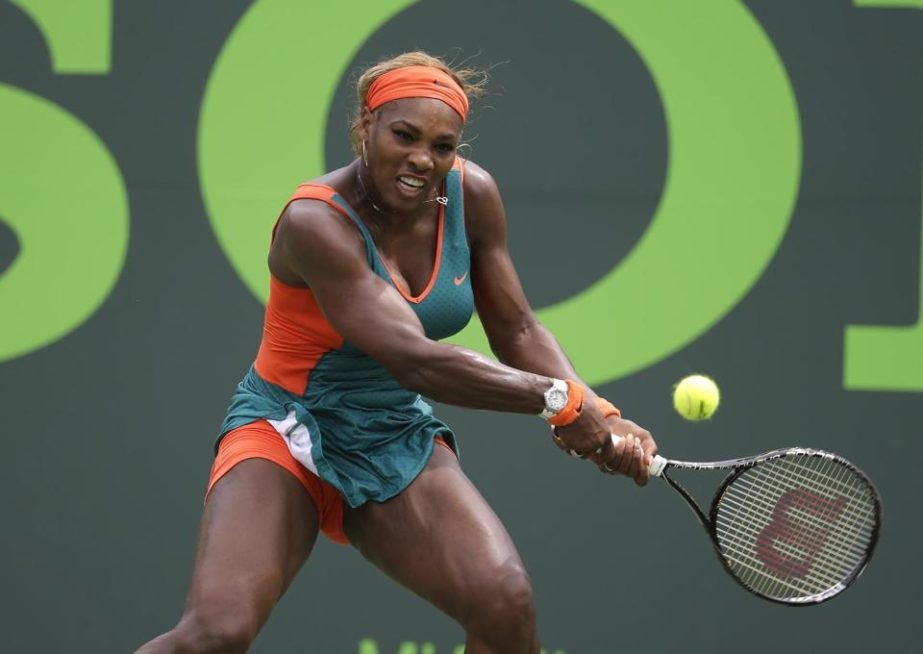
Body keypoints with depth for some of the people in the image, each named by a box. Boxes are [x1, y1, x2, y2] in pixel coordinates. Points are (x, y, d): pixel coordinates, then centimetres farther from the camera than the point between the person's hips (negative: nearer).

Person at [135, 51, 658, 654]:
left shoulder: (471, 195, -6)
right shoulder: (316, 220, -25)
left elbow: (517, 330, 1)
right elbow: (414, 360, -32)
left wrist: (601, 417, -15)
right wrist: (557, 399, -30)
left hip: (399, 439, 5)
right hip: (289, 436, -5)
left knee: (507, 606, -20)